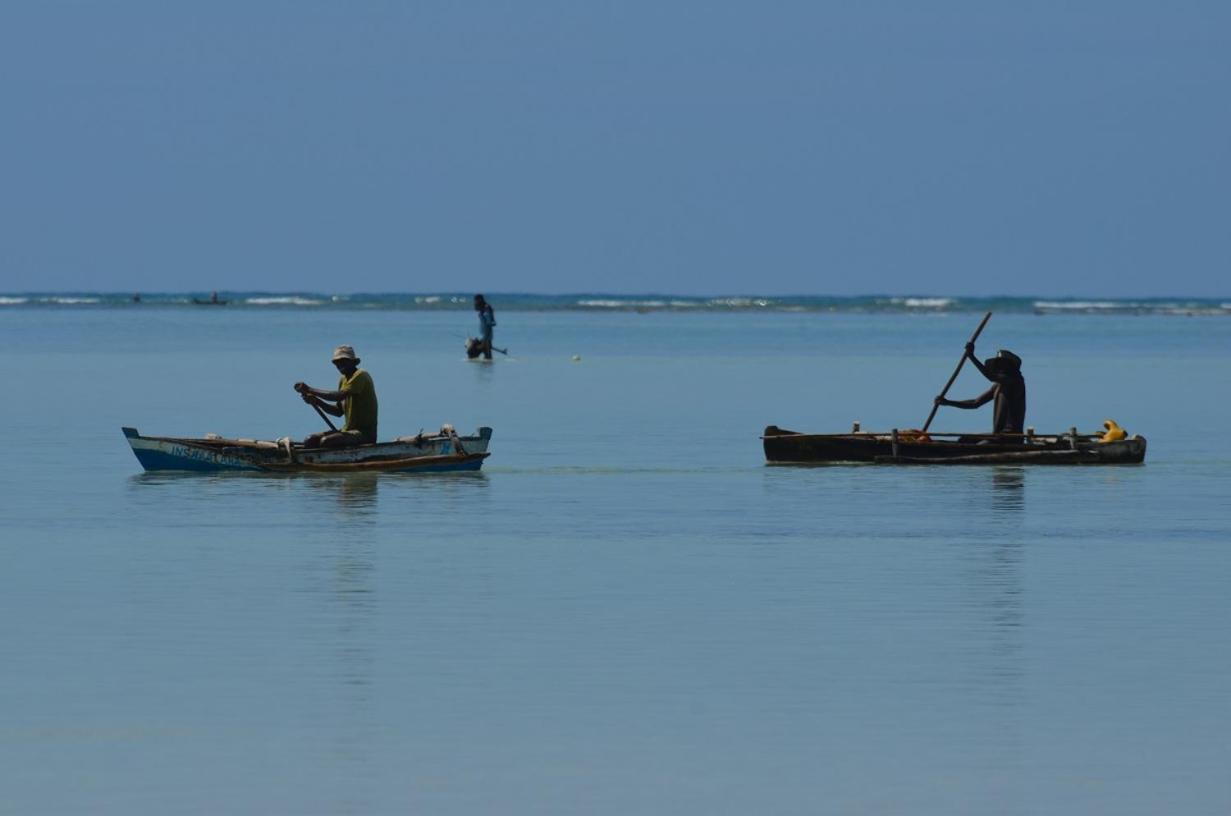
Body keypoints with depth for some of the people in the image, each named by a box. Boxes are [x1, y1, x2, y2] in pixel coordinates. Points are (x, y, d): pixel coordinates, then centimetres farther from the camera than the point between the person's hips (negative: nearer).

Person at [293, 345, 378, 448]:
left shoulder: (361, 376, -13)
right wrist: (317, 402, 2)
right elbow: (339, 411, 18)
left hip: (365, 433, -9)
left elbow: (339, 396, -26)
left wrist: (310, 390, -20)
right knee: (310, 441, -3)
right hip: (348, 430, 9)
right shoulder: (343, 380, 16)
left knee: (326, 442, -30)